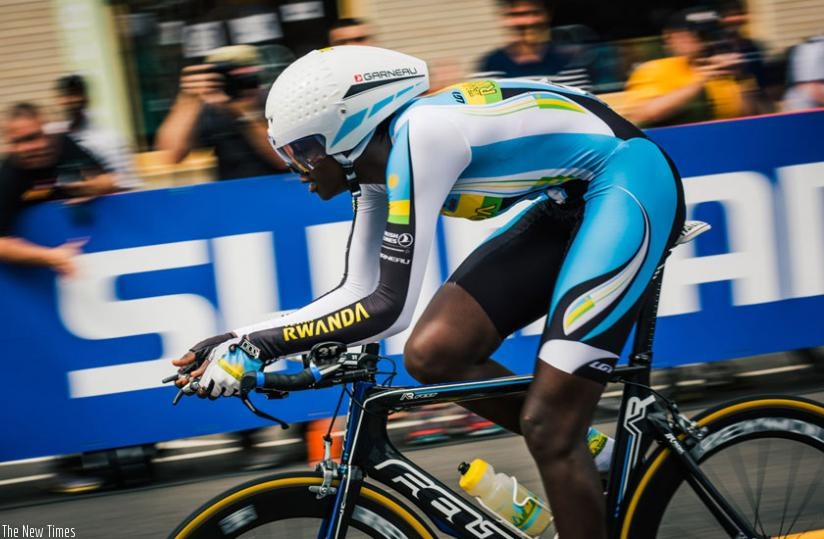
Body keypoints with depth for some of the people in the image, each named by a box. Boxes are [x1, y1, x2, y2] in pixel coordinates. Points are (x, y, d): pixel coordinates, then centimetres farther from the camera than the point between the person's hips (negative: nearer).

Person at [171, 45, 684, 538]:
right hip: (569, 201, 9)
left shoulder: (419, 136, -25)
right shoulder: (377, 160, 2)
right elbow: (359, 293, 6)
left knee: (546, 427, -14)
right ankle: (583, 455, 13)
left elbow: (390, 308, -27)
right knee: (432, 354, -4)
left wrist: (255, 347, -24)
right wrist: (237, 340, -2)